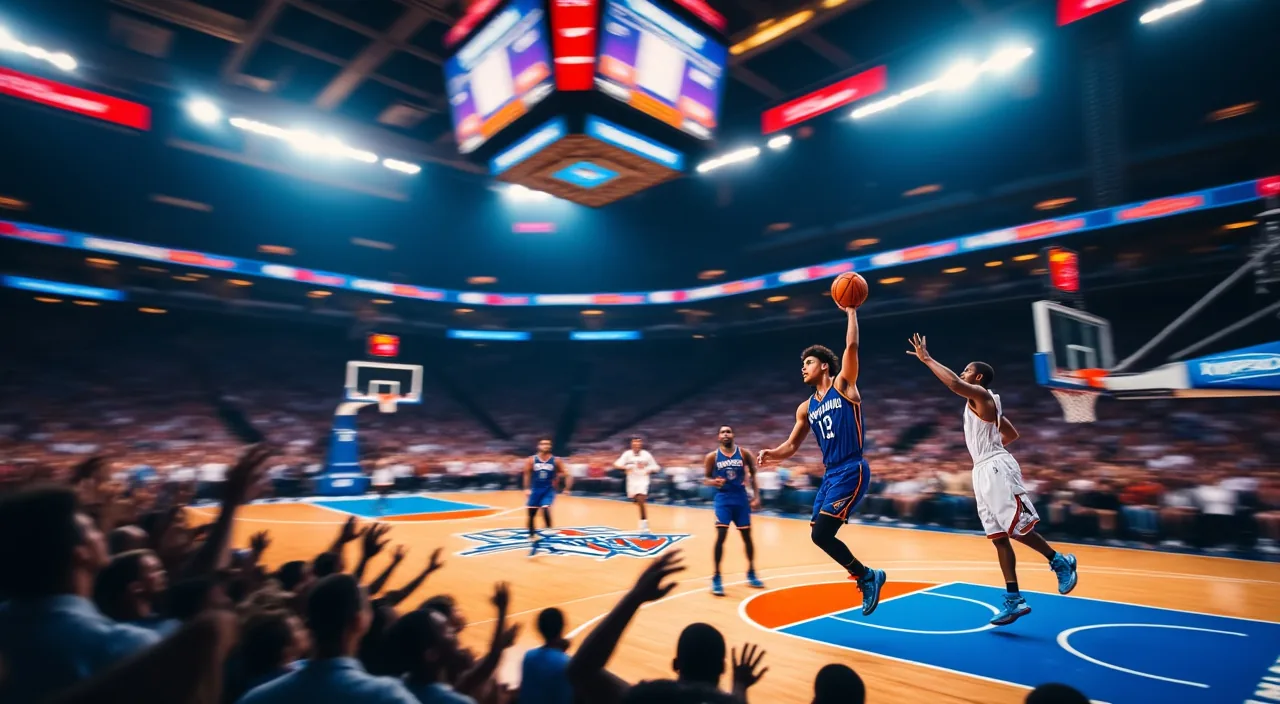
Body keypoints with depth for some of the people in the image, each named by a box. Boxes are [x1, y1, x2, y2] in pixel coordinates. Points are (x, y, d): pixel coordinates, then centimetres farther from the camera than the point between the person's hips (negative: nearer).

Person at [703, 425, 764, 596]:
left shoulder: (744, 454, -1)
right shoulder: (712, 456, -4)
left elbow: (753, 475, 7)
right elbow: (705, 479, 2)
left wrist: (756, 496, 1)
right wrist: (713, 482, -20)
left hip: (741, 498, 2)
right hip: (723, 498, -2)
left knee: (747, 536, 11)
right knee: (721, 536, -13)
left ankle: (751, 574, 29)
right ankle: (716, 578, -2)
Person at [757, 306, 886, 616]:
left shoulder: (843, 385, -2)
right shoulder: (806, 408, 14)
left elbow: (852, 346, -14)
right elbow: (792, 445, 14)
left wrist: (851, 311, -7)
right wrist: (772, 454, -5)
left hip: (851, 471, -8)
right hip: (830, 475, 8)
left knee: (821, 533, -13)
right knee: (820, 535, 7)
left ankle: (866, 576, 9)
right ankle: (867, 578, 25)